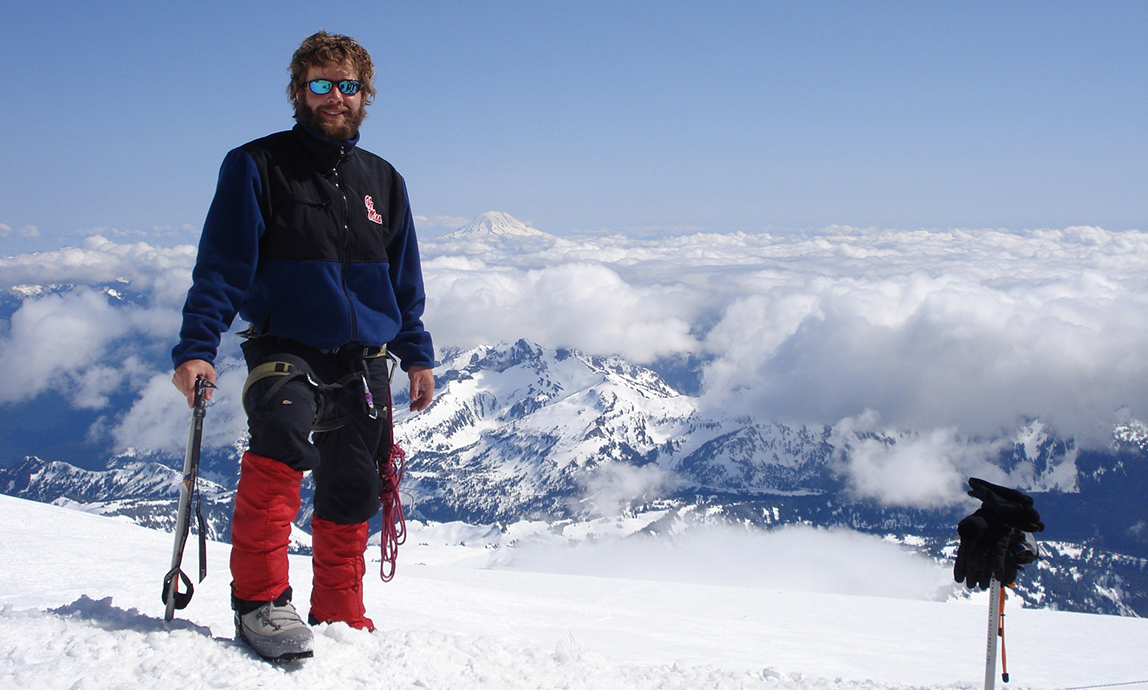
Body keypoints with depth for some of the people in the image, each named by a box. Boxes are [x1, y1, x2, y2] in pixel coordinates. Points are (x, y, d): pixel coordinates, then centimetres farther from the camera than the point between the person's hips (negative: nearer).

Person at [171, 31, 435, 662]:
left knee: (353, 493, 5)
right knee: (284, 436, -33)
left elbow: (405, 281, 21)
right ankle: (259, 600, -24)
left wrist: (416, 355, 15)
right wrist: (196, 347, -15)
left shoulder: (383, 180, 15)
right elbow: (221, 266, -5)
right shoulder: (256, 166, 0)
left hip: (365, 360, 5)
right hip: (285, 349, -4)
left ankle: (340, 617, 23)